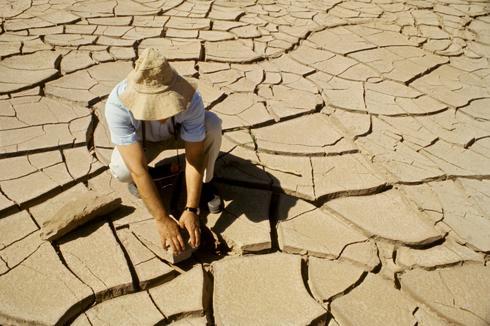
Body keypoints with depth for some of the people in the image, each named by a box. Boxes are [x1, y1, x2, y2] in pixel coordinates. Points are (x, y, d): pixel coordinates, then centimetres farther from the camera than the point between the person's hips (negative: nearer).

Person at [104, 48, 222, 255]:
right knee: (122, 171, -34)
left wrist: (191, 210, -37)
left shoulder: (190, 98, -37)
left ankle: (205, 183, -6)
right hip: (141, 141, -1)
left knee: (212, 125, -31)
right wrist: (162, 219, -41)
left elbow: (195, 156, -31)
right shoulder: (117, 103, -40)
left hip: (179, 133, 1)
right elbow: (138, 169, -41)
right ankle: (137, 181, 4)